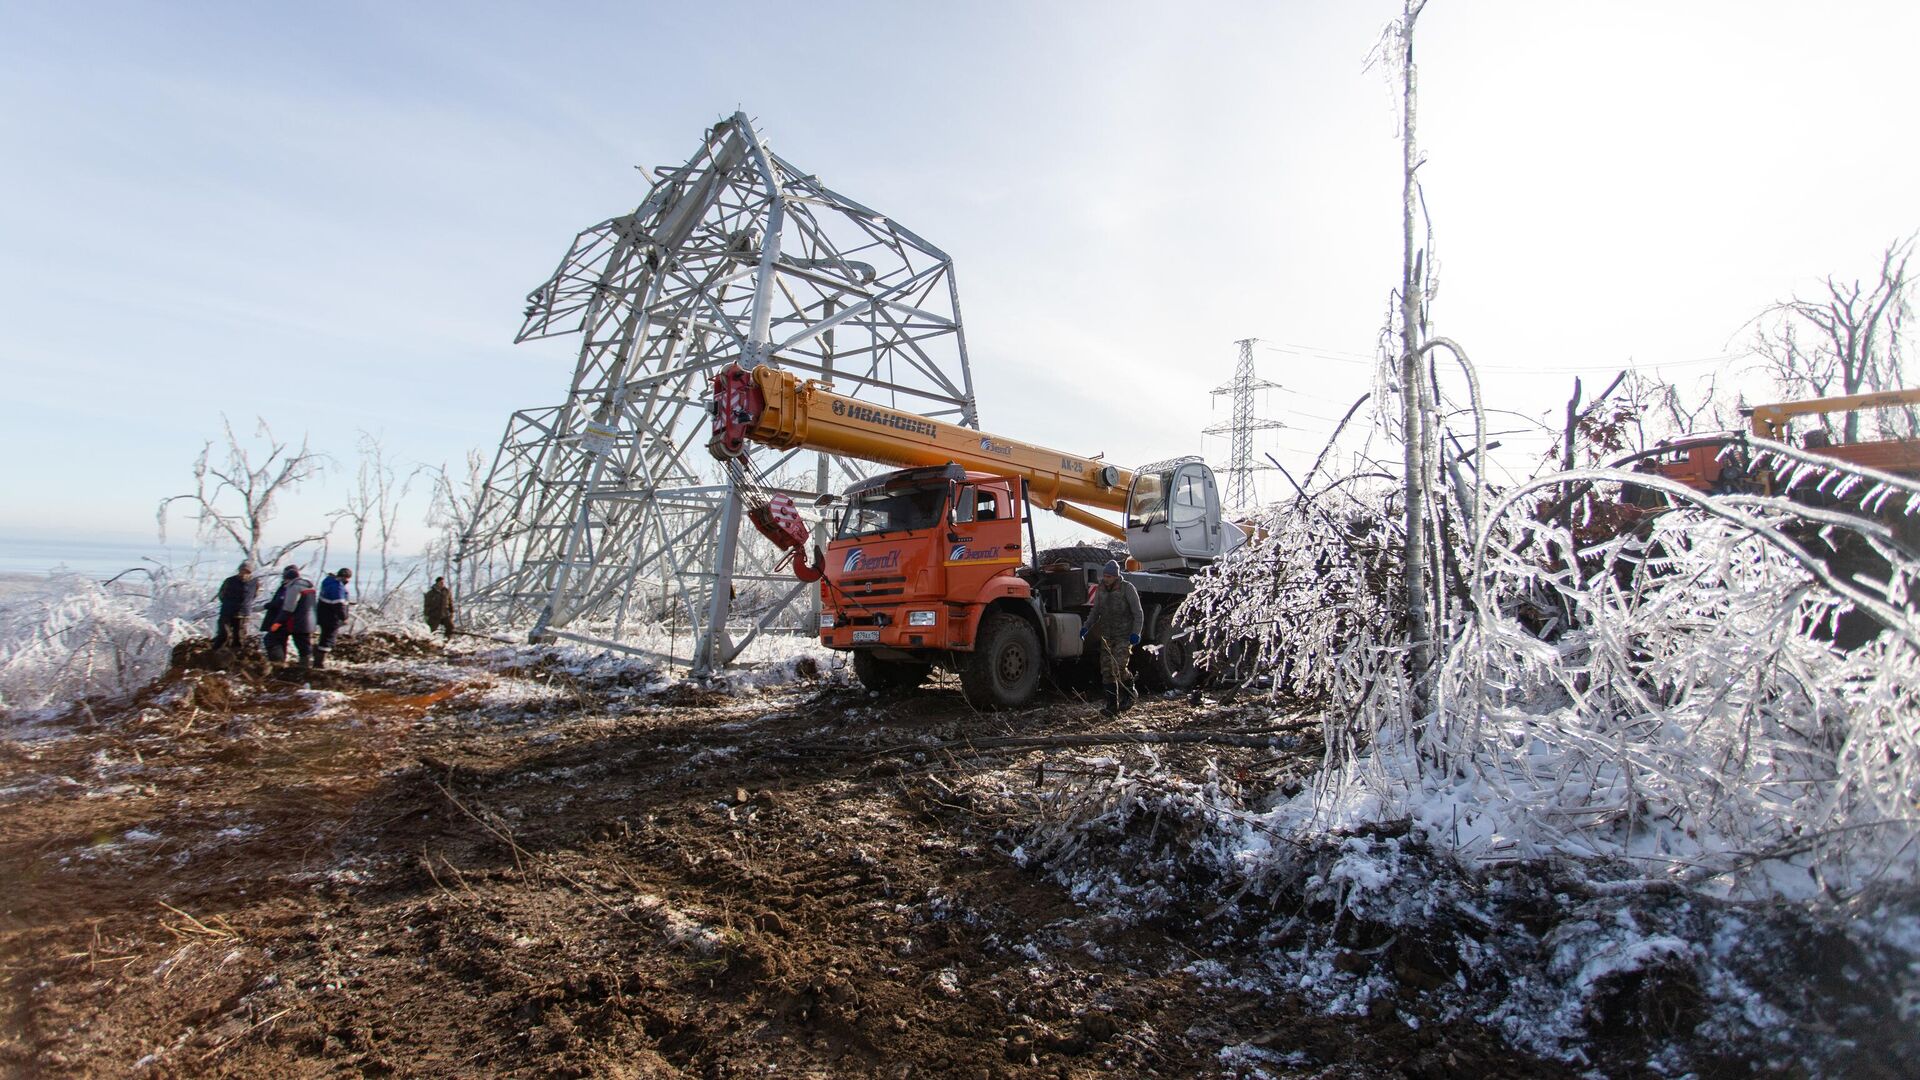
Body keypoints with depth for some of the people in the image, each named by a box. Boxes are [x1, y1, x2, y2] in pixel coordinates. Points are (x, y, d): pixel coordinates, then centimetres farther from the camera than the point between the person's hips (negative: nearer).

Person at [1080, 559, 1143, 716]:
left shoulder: (1127, 588, -10)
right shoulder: (1100, 589, 5)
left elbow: (1138, 613, -9)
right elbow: (1095, 612, 15)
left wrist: (1136, 633, -21)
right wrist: (1086, 627, 0)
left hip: (1124, 636, -5)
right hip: (1107, 636, 5)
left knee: (1119, 666, -18)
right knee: (1107, 671, 0)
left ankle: (1129, 695, 9)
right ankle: (1112, 706, 6)